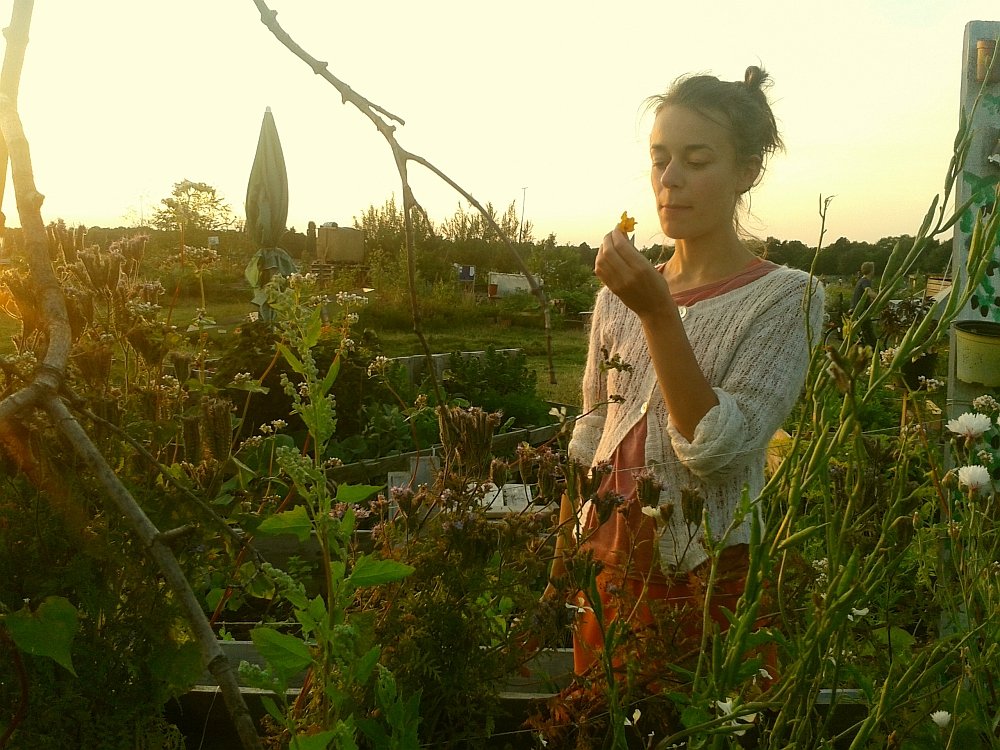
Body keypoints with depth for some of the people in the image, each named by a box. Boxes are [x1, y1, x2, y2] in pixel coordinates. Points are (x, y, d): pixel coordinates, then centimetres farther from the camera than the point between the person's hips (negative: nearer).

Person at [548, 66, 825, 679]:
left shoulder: (787, 298, -9)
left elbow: (717, 448, -21)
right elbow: (589, 445, 9)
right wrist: (559, 580, 10)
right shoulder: (619, 295, 3)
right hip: (608, 577, 5)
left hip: (710, 583, -4)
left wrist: (658, 313, -26)